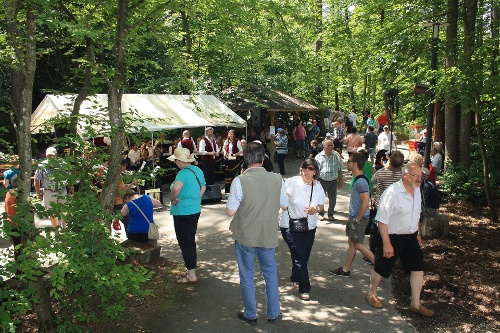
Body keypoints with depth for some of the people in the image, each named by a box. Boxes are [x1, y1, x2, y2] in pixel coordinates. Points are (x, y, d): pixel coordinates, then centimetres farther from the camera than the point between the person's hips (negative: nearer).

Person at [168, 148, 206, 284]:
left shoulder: (183, 173, -21)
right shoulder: (198, 170, 6)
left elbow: (176, 188, -39)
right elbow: (203, 187, 19)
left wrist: (173, 199, -21)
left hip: (183, 213, -9)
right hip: (195, 210, 9)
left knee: (184, 242, 1)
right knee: (191, 240, 20)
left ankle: (191, 275, 5)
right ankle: (193, 264, 31)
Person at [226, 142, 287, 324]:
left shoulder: (240, 181, -19)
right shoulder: (276, 179, -10)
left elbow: (230, 211, -14)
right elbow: (284, 205, 3)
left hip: (245, 237, -2)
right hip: (268, 236, 3)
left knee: (247, 277, 15)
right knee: (271, 275, 19)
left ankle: (250, 315, 29)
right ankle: (273, 314, 32)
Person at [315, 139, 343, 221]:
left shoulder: (336, 157, 5)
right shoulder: (319, 157, 0)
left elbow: (339, 170, 10)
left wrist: (340, 181, 9)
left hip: (333, 181, 2)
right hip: (322, 180, -2)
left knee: (333, 199, 7)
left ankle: (330, 214, 26)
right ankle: (321, 214, 24)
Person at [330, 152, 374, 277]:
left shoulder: (361, 181, -23)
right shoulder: (357, 179, 8)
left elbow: (365, 203, -26)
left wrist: (358, 219, -19)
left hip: (359, 218, -10)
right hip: (354, 216, 10)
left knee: (358, 245, -1)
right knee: (351, 243, 15)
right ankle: (345, 269, 25)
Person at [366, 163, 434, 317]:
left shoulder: (417, 190, 2)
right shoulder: (392, 192, -24)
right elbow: (382, 219, -22)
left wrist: (418, 233, 21)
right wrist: (386, 244, -22)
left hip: (410, 237, 7)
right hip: (392, 237, -7)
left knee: (418, 268, 6)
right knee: (382, 268, 10)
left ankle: (416, 304, 22)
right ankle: (371, 294, 36)